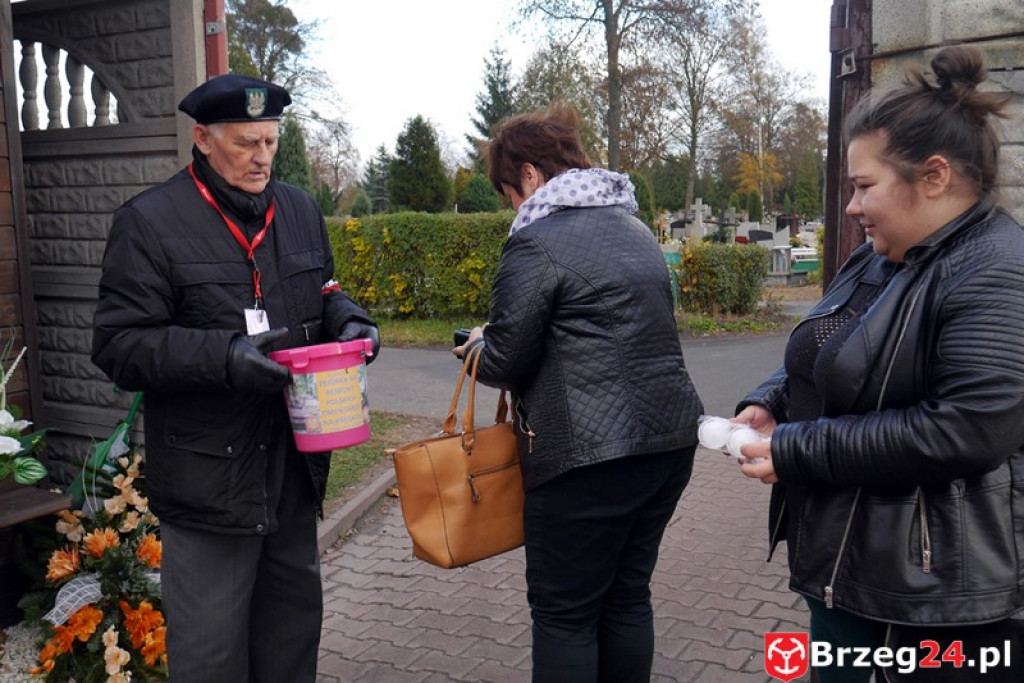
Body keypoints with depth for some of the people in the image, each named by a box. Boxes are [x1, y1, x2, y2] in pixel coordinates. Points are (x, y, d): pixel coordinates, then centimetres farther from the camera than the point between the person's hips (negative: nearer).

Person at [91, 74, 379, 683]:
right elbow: (119, 346, -12)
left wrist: (348, 319, -1)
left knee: (294, 619, 21)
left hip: (295, 462, 6)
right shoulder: (151, 221, -9)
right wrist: (222, 355, -26)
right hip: (208, 473, -5)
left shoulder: (300, 209, 10)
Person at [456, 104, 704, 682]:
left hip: (589, 455, -8)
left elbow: (506, 362, -10)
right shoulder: (635, 228, 16)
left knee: (564, 613, 5)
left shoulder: (536, 242, -11)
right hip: (671, 438, 9)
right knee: (628, 596, 19)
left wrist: (477, 347, 13)